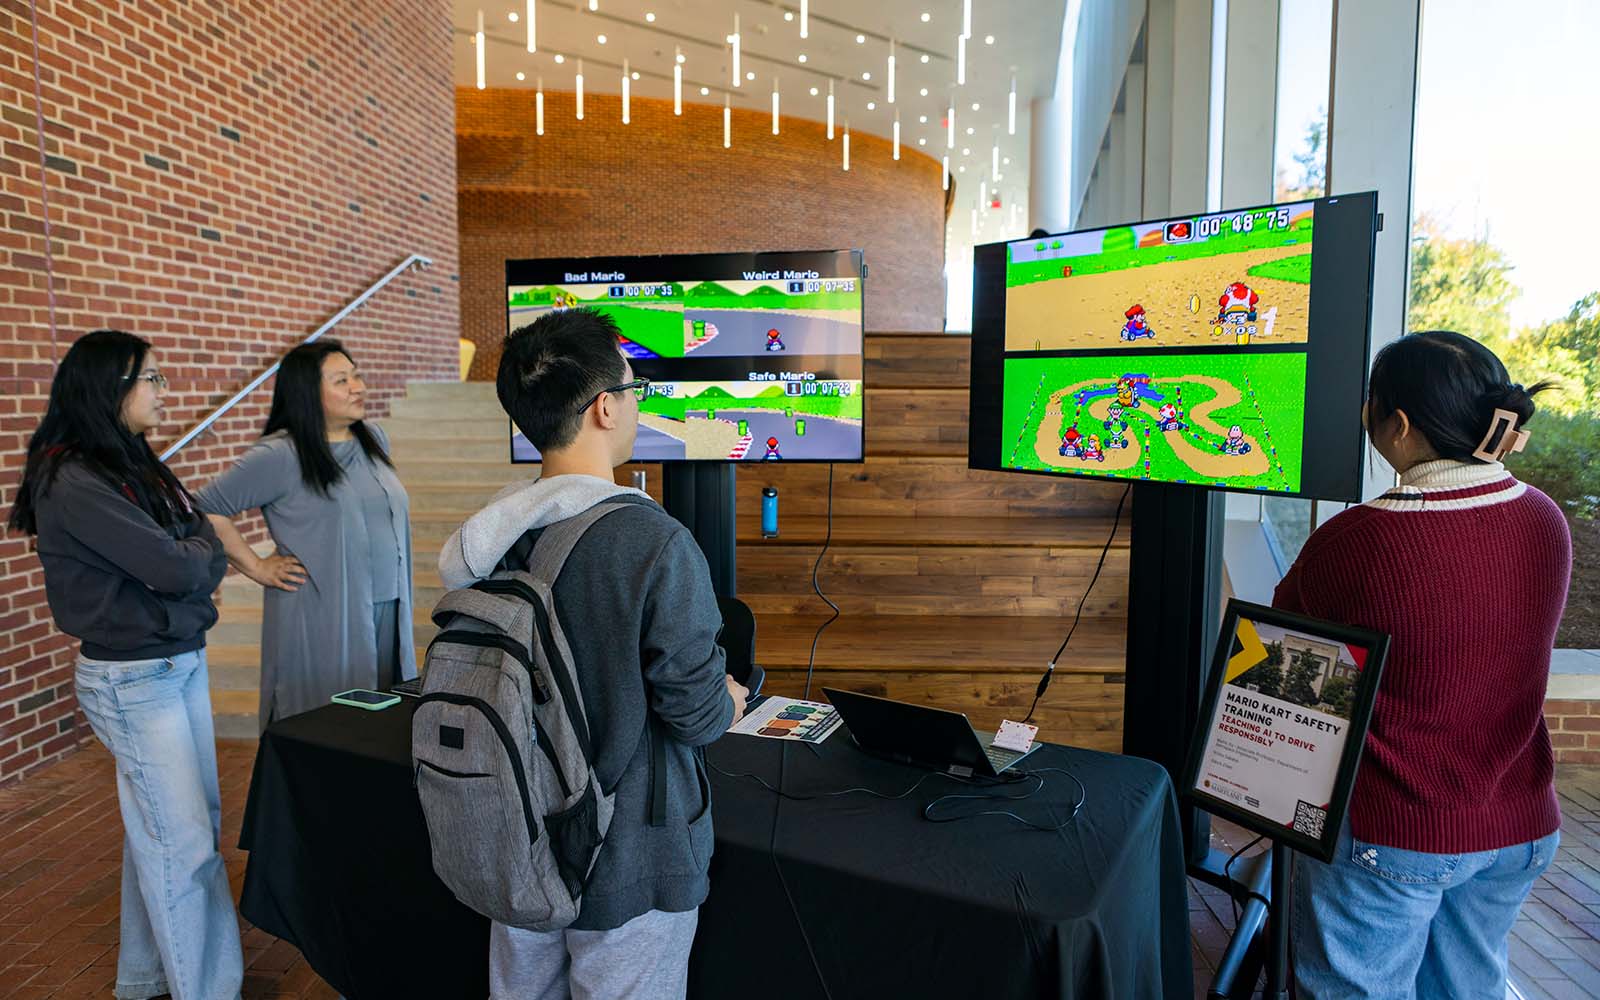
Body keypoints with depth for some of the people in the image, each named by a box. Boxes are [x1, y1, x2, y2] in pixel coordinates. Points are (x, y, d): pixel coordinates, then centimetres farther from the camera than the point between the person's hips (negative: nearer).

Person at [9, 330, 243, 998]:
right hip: (133, 680, -8)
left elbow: (205, 559, 7)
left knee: (187, 822, 15)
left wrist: (186, 558, -12)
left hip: (182, 661, 8)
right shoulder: (73, 483, -18)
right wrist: (199, 548, -2)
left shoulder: (134, 465, 9)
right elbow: (175, 569, -21)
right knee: (186, 843, 0)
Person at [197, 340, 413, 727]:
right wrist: (258, 568, -8)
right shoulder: (281, 455, -11)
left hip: (388, 615, 6)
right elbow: (208, 509, -10)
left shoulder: (374, 438, 11)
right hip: (322, 620, -6)